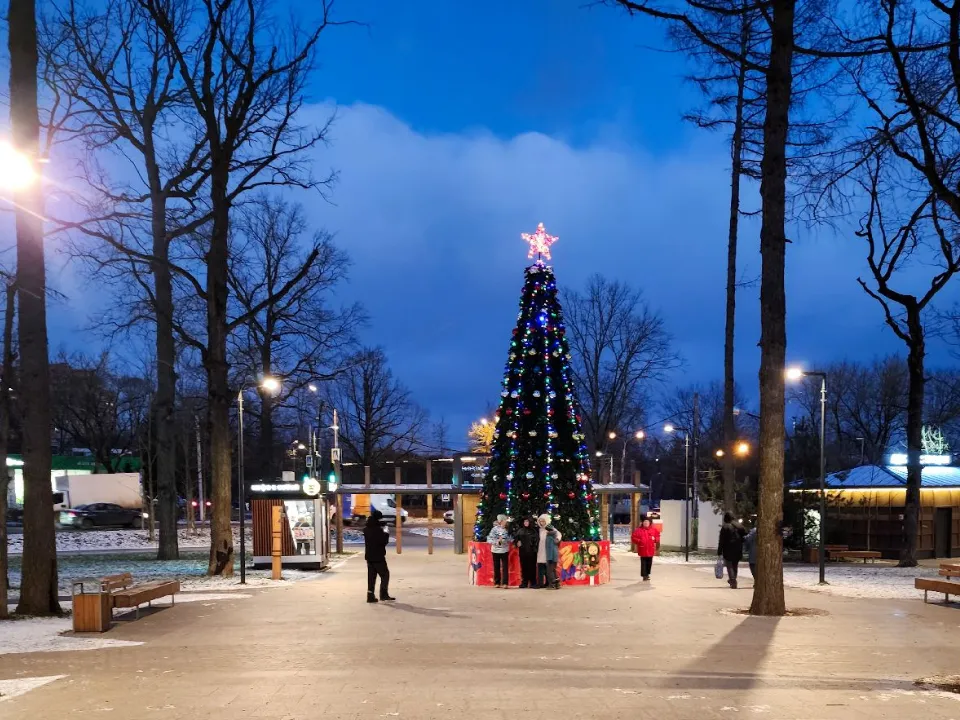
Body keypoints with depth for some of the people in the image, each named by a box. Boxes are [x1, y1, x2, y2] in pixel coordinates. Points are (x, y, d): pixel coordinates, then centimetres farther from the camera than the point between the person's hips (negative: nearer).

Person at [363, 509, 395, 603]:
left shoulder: (367, 529, 7)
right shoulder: (378, 530, -18)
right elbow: (384, 541, -18)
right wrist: (386, 534, -3)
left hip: (369, 556, 8)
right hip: (378, 557, -8)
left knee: (371, 576, 10)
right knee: (385, 574, 1)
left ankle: (370, 596, 8)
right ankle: (384, 595, -4)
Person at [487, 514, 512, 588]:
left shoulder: (507, 529, 2)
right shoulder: (494, 529, -6)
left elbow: (510, 539, 9)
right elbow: (489, 539, -9)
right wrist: (497, 541, -19)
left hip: (504, 551, 1)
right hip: (495, 550, -1)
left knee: (505, 567, -4)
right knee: (496, 567, 7)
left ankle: (505, 583, -4)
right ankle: (497, 583, 18)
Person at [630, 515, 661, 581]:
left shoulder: (654, 530, 5)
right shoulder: (639, 530, -4)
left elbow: (658, 536, 19)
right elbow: (633, 538, -4)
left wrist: (655, 539, 1)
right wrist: (639, 541, -15)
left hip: (650, 550, 4)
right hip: (643, 550, -3)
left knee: (649, 563, 11)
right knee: (643, 563, -5)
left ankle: (647, 574, 29)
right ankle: (644, 575, -1)